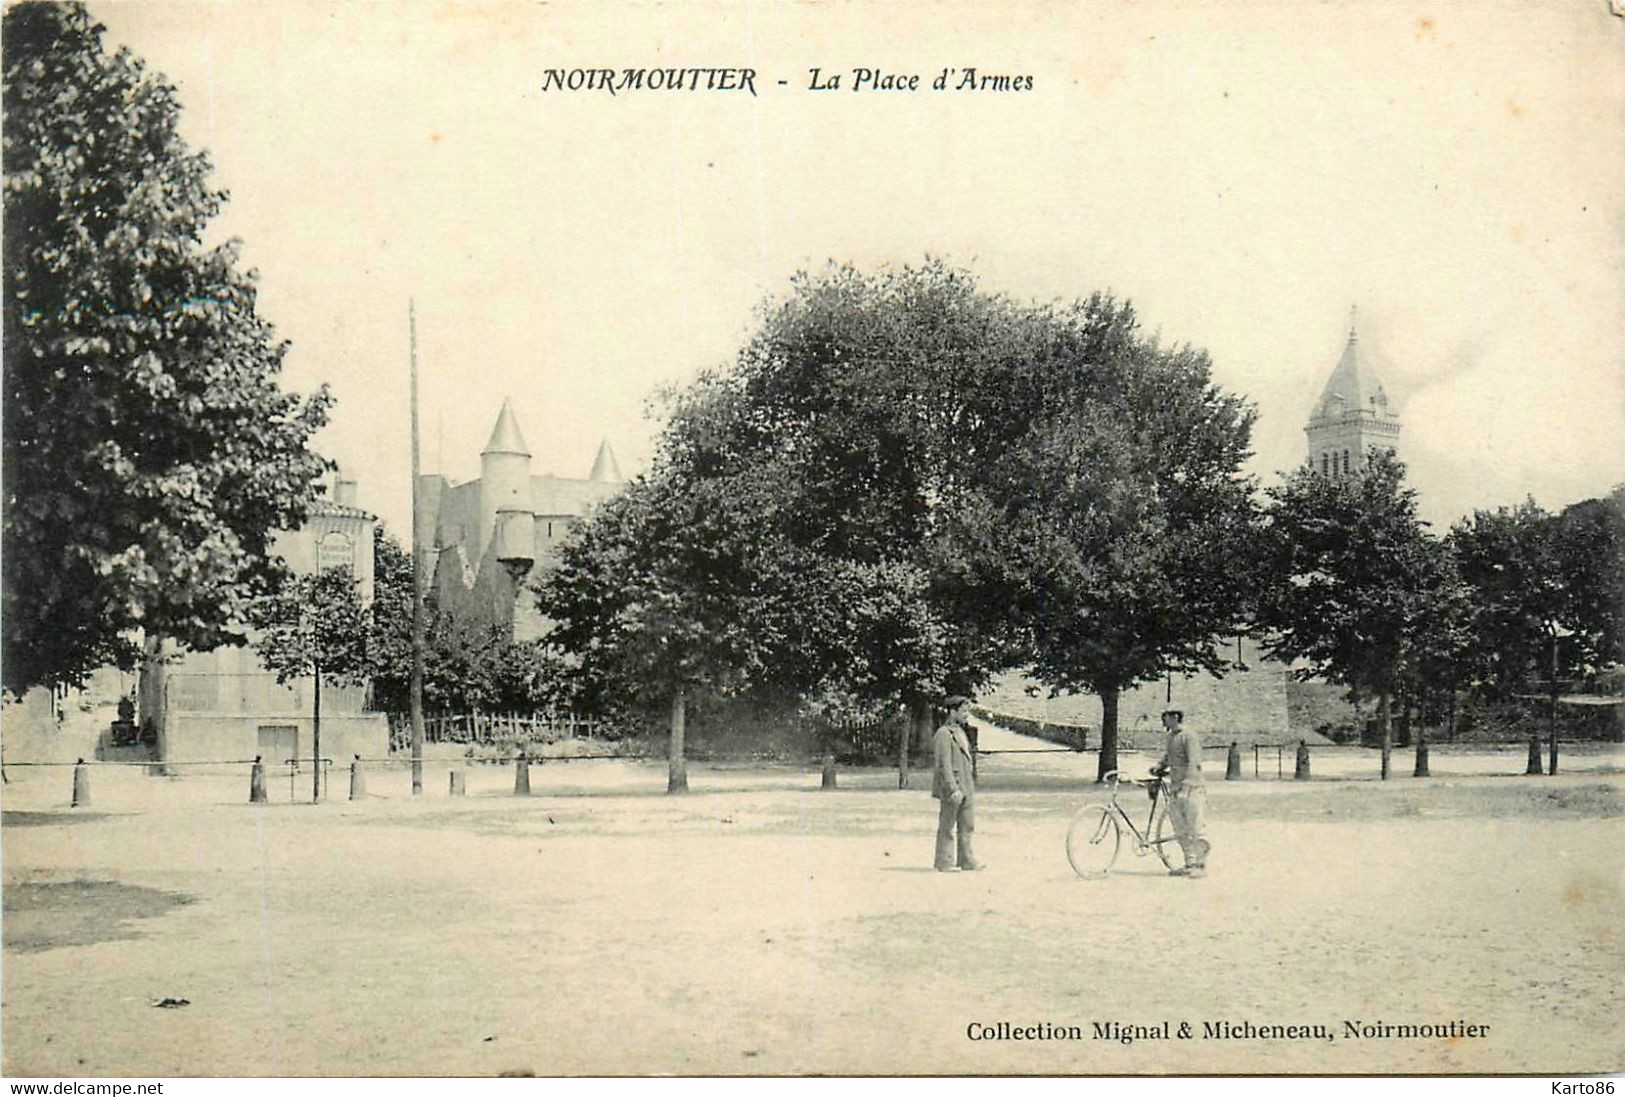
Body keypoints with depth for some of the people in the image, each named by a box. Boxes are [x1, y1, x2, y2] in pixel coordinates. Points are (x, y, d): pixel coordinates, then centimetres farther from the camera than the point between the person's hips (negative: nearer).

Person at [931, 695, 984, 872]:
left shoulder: (960, 731, 16)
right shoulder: (943, 734, -13)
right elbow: (943, 765, -19)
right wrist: (953, 789, -23)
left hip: (966, 788, 9)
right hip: (951, 789, -9)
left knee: (968, 826, 8)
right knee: (946, 827, 0)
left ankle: (967, 861, 14)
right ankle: (944, 863, 7)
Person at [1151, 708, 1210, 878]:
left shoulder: (1189, 737, -13)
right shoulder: (1171, 737, 14)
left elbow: (1194, 764, -20)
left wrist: (1184, 785, -28)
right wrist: (1160, 766, 12)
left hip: (1192, 789, -9)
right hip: (1175, 790, 9)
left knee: (1197, 829, -4)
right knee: (1180, 830, 13)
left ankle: (1201, 865, 2)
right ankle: (1190, 864, 22)